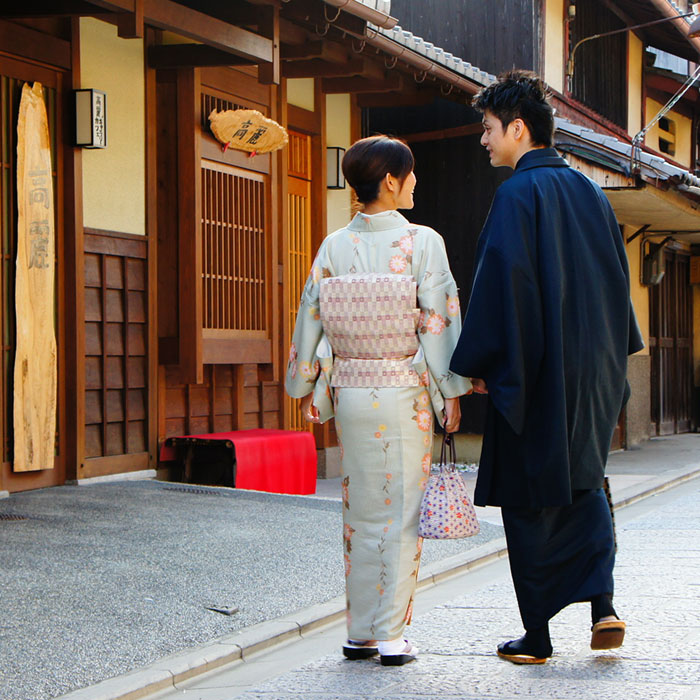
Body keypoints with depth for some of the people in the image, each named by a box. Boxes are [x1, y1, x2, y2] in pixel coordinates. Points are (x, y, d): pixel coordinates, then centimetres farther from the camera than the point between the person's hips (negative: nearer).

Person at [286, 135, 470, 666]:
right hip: (405, 391, -4)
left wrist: (306, 386, 14)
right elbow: (440, 320, -11)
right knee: (402, 512, 3)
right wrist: (452, 391, -4)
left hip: (350, 392, 4)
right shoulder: (423, 242, -9)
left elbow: (311, 316, 5)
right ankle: (391, 635, 4)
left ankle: (360, 632, 16)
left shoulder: (335, 246, 2)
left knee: (362, 511, 12)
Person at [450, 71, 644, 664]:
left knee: (529, 500, 2)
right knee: (582, 482, 19)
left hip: (534, 372, -7)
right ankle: (602, 602, 3)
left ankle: (537, 636, 7)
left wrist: (479, 364, -11)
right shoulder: (588, 191, 9)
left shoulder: (518, 195, -12)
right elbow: (616, 276, 14)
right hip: (592, 372, 7)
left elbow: (501, 282, -18)